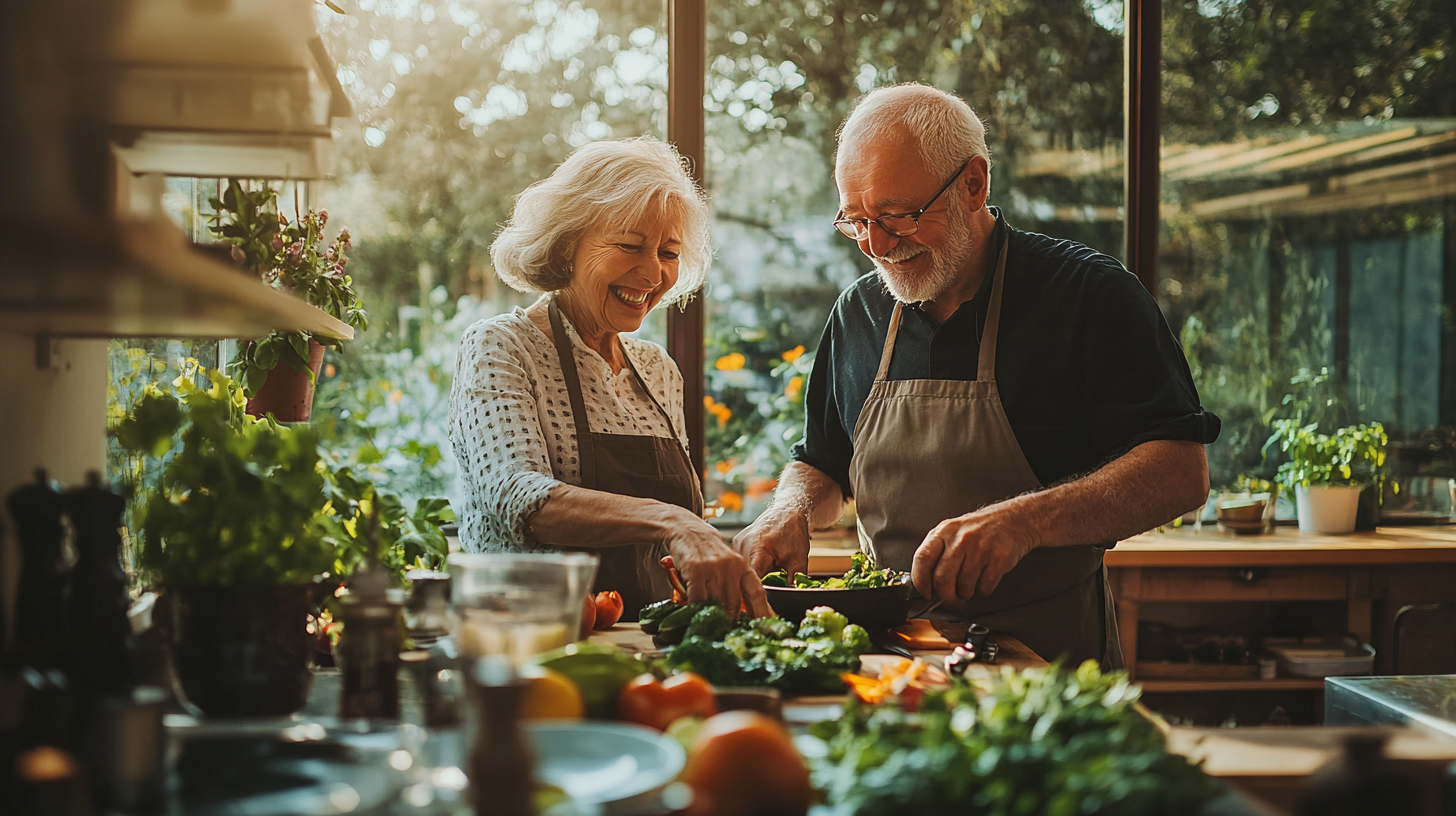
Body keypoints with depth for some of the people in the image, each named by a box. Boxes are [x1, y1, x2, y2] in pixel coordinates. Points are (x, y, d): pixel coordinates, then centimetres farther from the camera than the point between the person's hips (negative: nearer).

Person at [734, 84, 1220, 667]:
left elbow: (1182, 472, -12)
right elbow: (821, 467, 25)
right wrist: (792, 510, 1)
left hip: (1052, 657, -4)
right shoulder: (858, 314, 13)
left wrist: (1023, 520, -25)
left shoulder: (1088, 294, -4)